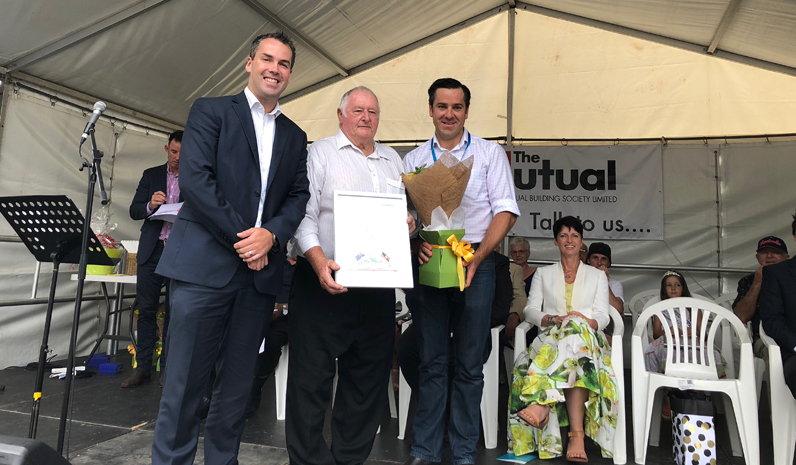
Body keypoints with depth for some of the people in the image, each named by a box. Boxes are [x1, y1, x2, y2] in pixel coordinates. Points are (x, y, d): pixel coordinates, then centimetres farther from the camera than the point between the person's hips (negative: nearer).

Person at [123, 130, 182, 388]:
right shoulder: (151, 175, 12)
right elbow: (134, 211, 7)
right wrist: (150, 206, -14)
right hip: (152, 250, 2)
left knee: (174, 312, 2)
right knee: (146, 309, 4)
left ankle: (166, 368, 11)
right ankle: (143, 367, 13)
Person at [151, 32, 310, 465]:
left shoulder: (294, 136, 19)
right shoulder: (210, 111, 6)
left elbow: (298, 196, 11)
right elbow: (194, 179, -6)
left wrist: (270, 235, -9)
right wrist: (242, 237, -10)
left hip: (260, 270, 4)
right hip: (205, 265, -4)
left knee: (237, 384, 11)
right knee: (184, 384, 0)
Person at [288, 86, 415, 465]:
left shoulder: (393, 160, 19)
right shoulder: (320, 153, 2)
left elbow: (404, 210, 24)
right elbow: (303, 214, -7)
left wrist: (409, 222, 0)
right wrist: (319, 262, -21)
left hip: (378, 287, 6)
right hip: (325, 279, -5)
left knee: (368, 375, 12)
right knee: (312, 374, 0)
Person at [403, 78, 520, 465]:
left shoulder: (490, 153, 6)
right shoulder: (415, 159, 12)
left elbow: (506, 211, -1)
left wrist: (477, 256, -14)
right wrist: (417, 245, -11)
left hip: (476, 263, -1)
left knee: (469, 364, 4)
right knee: (431, 361, 6)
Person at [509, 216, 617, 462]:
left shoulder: (597, 275, 22)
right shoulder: (543, 274, 22)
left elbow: (603, 316, 9)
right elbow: (531, 310, 9)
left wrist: (587, 322, -15)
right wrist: (553, 319, -12)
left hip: (588, 338, 0)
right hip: (550, 338, 0)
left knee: (577, 328, -39)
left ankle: (541, 403, -53)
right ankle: (577, 434, -47)